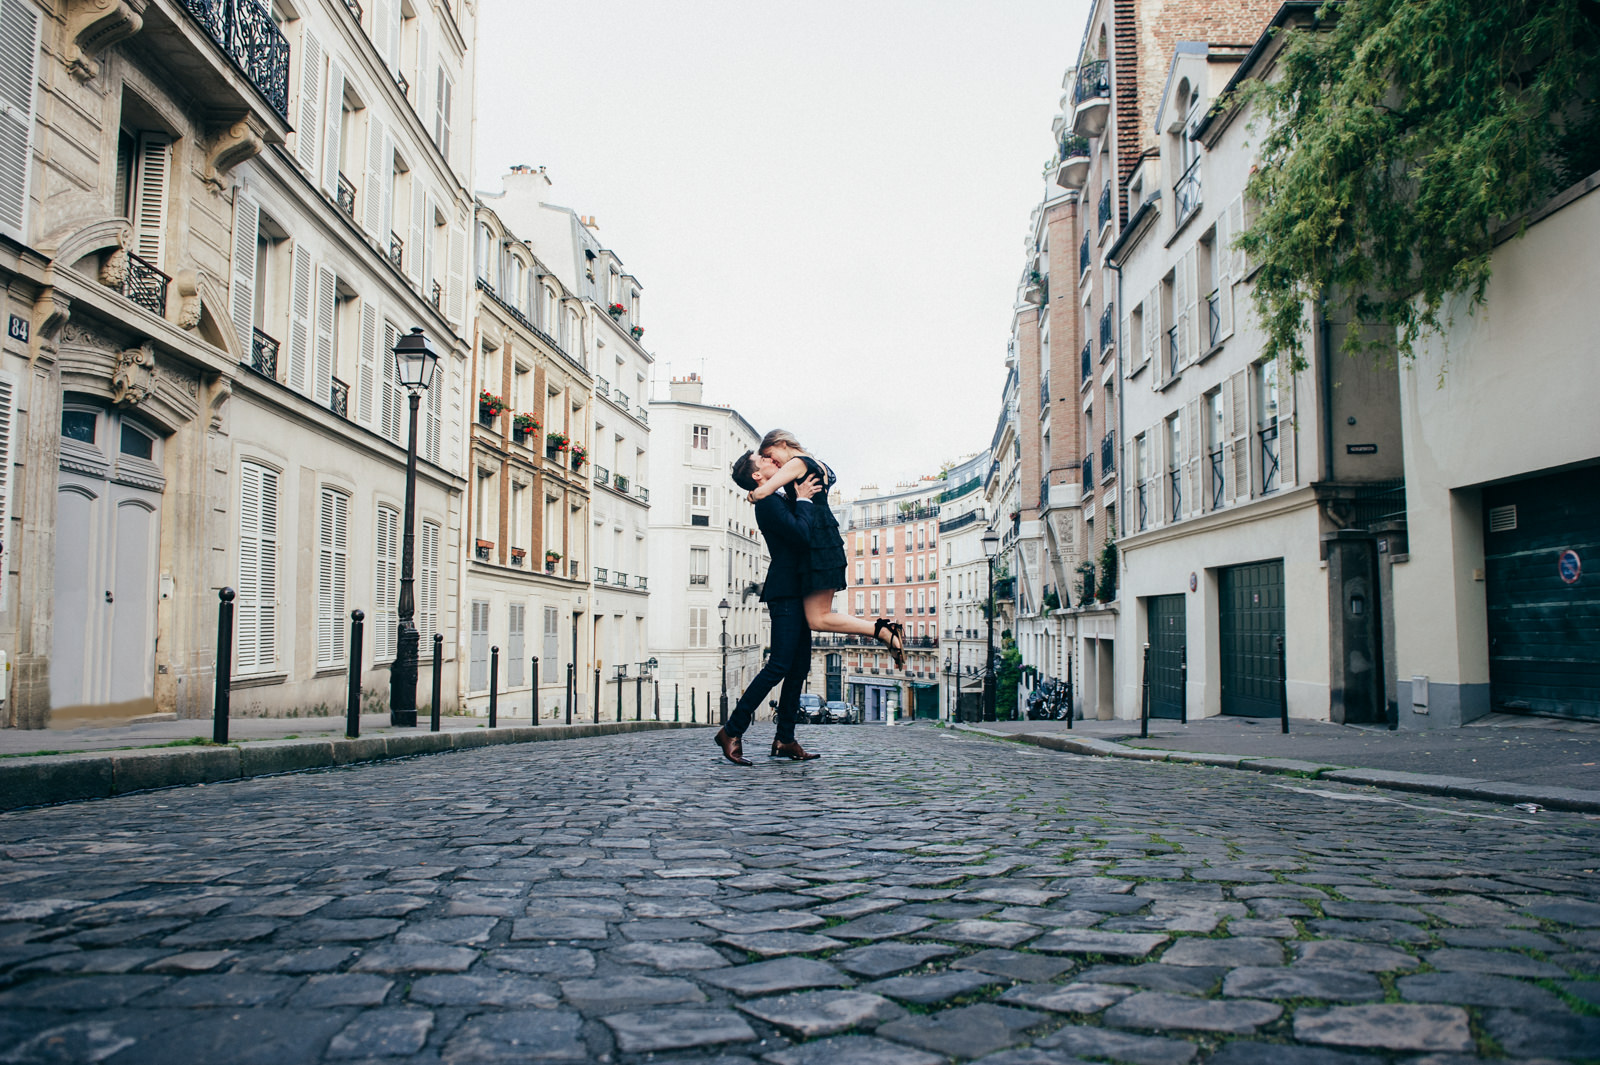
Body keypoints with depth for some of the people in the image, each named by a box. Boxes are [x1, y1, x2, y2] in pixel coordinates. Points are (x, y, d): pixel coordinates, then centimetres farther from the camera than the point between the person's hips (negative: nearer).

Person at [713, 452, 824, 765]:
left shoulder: (784, 499, 17)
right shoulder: (768, 502, -12)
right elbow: (802, 535, -22)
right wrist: (803, 500, -12)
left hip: (796, 593, 10)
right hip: (785, 592, -10)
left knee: (799, 667, 9)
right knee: (779, 666, -12)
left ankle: (785, 739, 13)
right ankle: (732, 731, -6)